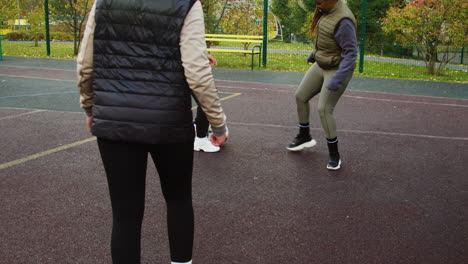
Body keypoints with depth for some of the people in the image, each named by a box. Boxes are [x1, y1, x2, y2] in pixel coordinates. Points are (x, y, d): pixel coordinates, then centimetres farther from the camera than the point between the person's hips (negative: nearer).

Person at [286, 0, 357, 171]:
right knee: (300, 96, 10)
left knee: (324, 110, -14)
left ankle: (334, 154, 3)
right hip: (321, 65, 9)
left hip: (338, 70, -9)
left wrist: (337, 80, -37)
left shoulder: (342, 21, -29)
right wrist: (315, 53, 29)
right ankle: (304, 137, 30)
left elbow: (351, 53, -30)